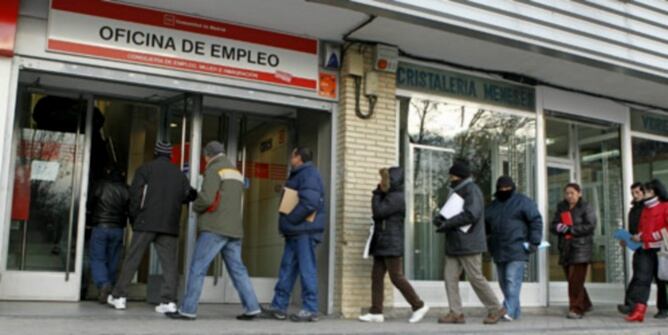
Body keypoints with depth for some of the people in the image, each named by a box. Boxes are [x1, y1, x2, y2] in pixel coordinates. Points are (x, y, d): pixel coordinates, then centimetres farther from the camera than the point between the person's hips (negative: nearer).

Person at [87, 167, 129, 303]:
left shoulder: (101, 185, -3)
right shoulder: (126, 189, 1)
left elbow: (90, 204, 6)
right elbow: (130, 211, 2)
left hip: (100, 227, -2)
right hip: (118, 229, 3)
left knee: (97, 259, -1)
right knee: (112, 261, 9)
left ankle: (103, 283, -23)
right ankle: (110, 289, 11)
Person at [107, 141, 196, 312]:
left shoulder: (145, 169, 4)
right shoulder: (179, 173, 15)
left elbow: (135, 194, -3)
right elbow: (188, 195, 11)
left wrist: (134, 217, 5)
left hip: (146, 222, -2)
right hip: (169, 225, 2)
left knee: (132, 260, 5)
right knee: (169, 263, 1)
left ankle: (119, 296, 8)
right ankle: (169, 301, -8)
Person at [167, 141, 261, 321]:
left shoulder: (215, 170, -5)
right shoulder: (236, 172, 21)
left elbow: (206, 198, -17)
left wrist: (195, 207, 4)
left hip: (215, 228, -8)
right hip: (234, 228, 8)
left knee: (198, 267, -3)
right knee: (237, 269, 10)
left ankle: (188, 310, -2)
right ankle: (252, 308, 6)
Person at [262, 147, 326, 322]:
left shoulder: (309, 174, -12)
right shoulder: (298, 175, 20)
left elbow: (310, 202, -24)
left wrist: (289, 219, -17)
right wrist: (287, 223, 12)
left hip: (305, 230, -10)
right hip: (296, 231, 10)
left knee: (306, 269, -6)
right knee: (287, 268, 11)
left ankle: (310, 309, 0)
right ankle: (279, 306, 16)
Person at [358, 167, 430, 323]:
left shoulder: (396, 198, -14)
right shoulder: (389, 196, 19)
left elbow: (378, 212, -18)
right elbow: (378, 214, 17)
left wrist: (377, 194, -8)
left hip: (392, 245, -10)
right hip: (382, 245, 10)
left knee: (397, 277, -6)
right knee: (376, 276, 5)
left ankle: (419, 306, 5)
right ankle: (376, 312, 5)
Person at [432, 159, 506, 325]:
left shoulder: (471, 190, -10)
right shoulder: (458, 191, 20)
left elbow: (471, 214, -23)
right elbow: (450, 212, 22)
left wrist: (447, 224, -21)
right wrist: (439, 218, -1)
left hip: (468, 244, -9)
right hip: (454, 244, 9)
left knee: (475, 278, -3)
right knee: (450, 276, 1)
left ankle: (496, 309, 11)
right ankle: (456, 313, 4)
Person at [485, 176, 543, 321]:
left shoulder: (523, 202, 0)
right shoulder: (494, 205, 18)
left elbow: (536, 221, -4)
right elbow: (486, 224, 24)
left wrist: (534, 242, -11)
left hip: (516, 250, -7)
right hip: (499, 250, 7)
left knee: (512, 280, -15)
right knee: (503, 281, 8)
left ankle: (510, 311, -19)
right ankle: (515, 311, 17)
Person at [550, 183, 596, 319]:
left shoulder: (586, 208, 0)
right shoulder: (561, 208, 16)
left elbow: (590, 226, -12)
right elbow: (553, 225, 13)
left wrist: (570, 229, -15)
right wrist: (558, 227, -11)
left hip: (581, 248, -6)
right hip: (565, 248, 6)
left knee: (576, 280, -12)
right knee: (571, 280, 10)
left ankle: (576, 309, -7)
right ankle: (585, 304, 27)